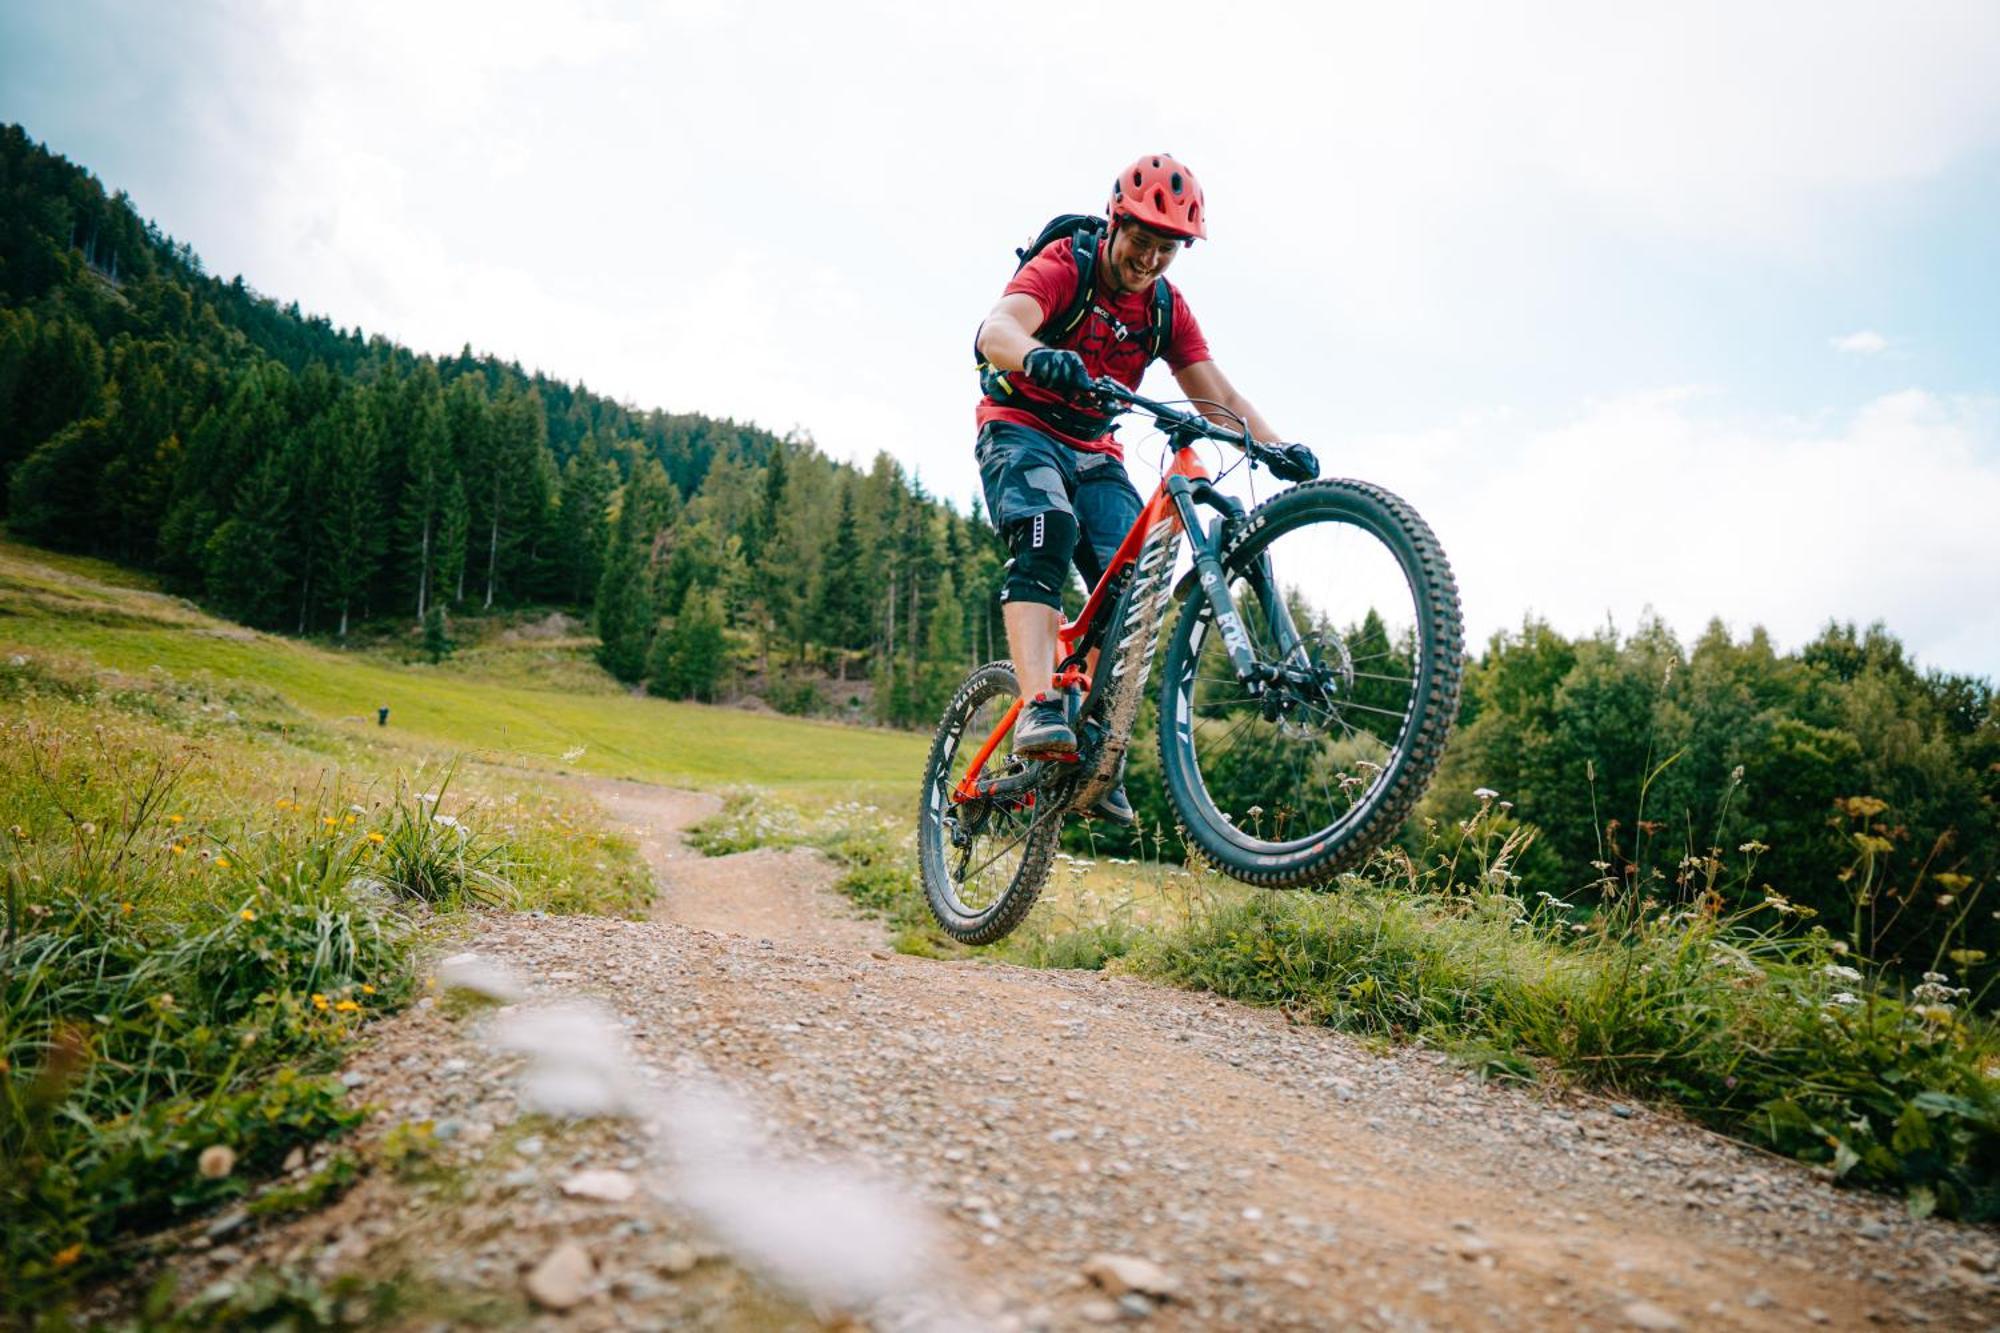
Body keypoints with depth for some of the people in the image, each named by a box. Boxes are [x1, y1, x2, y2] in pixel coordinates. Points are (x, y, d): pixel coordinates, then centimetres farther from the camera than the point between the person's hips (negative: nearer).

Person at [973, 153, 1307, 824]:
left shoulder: (1167, 308, 3)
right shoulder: (1062, 266, -12)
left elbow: (1219, 397, 0)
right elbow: (996, 330, -31)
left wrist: (1278, 447, -18)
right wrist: (1038, 356, -56)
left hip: (1095, 454, 5)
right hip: (1022, 430, -5)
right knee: (1047, 536, -35)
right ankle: (1037, 710, -44)